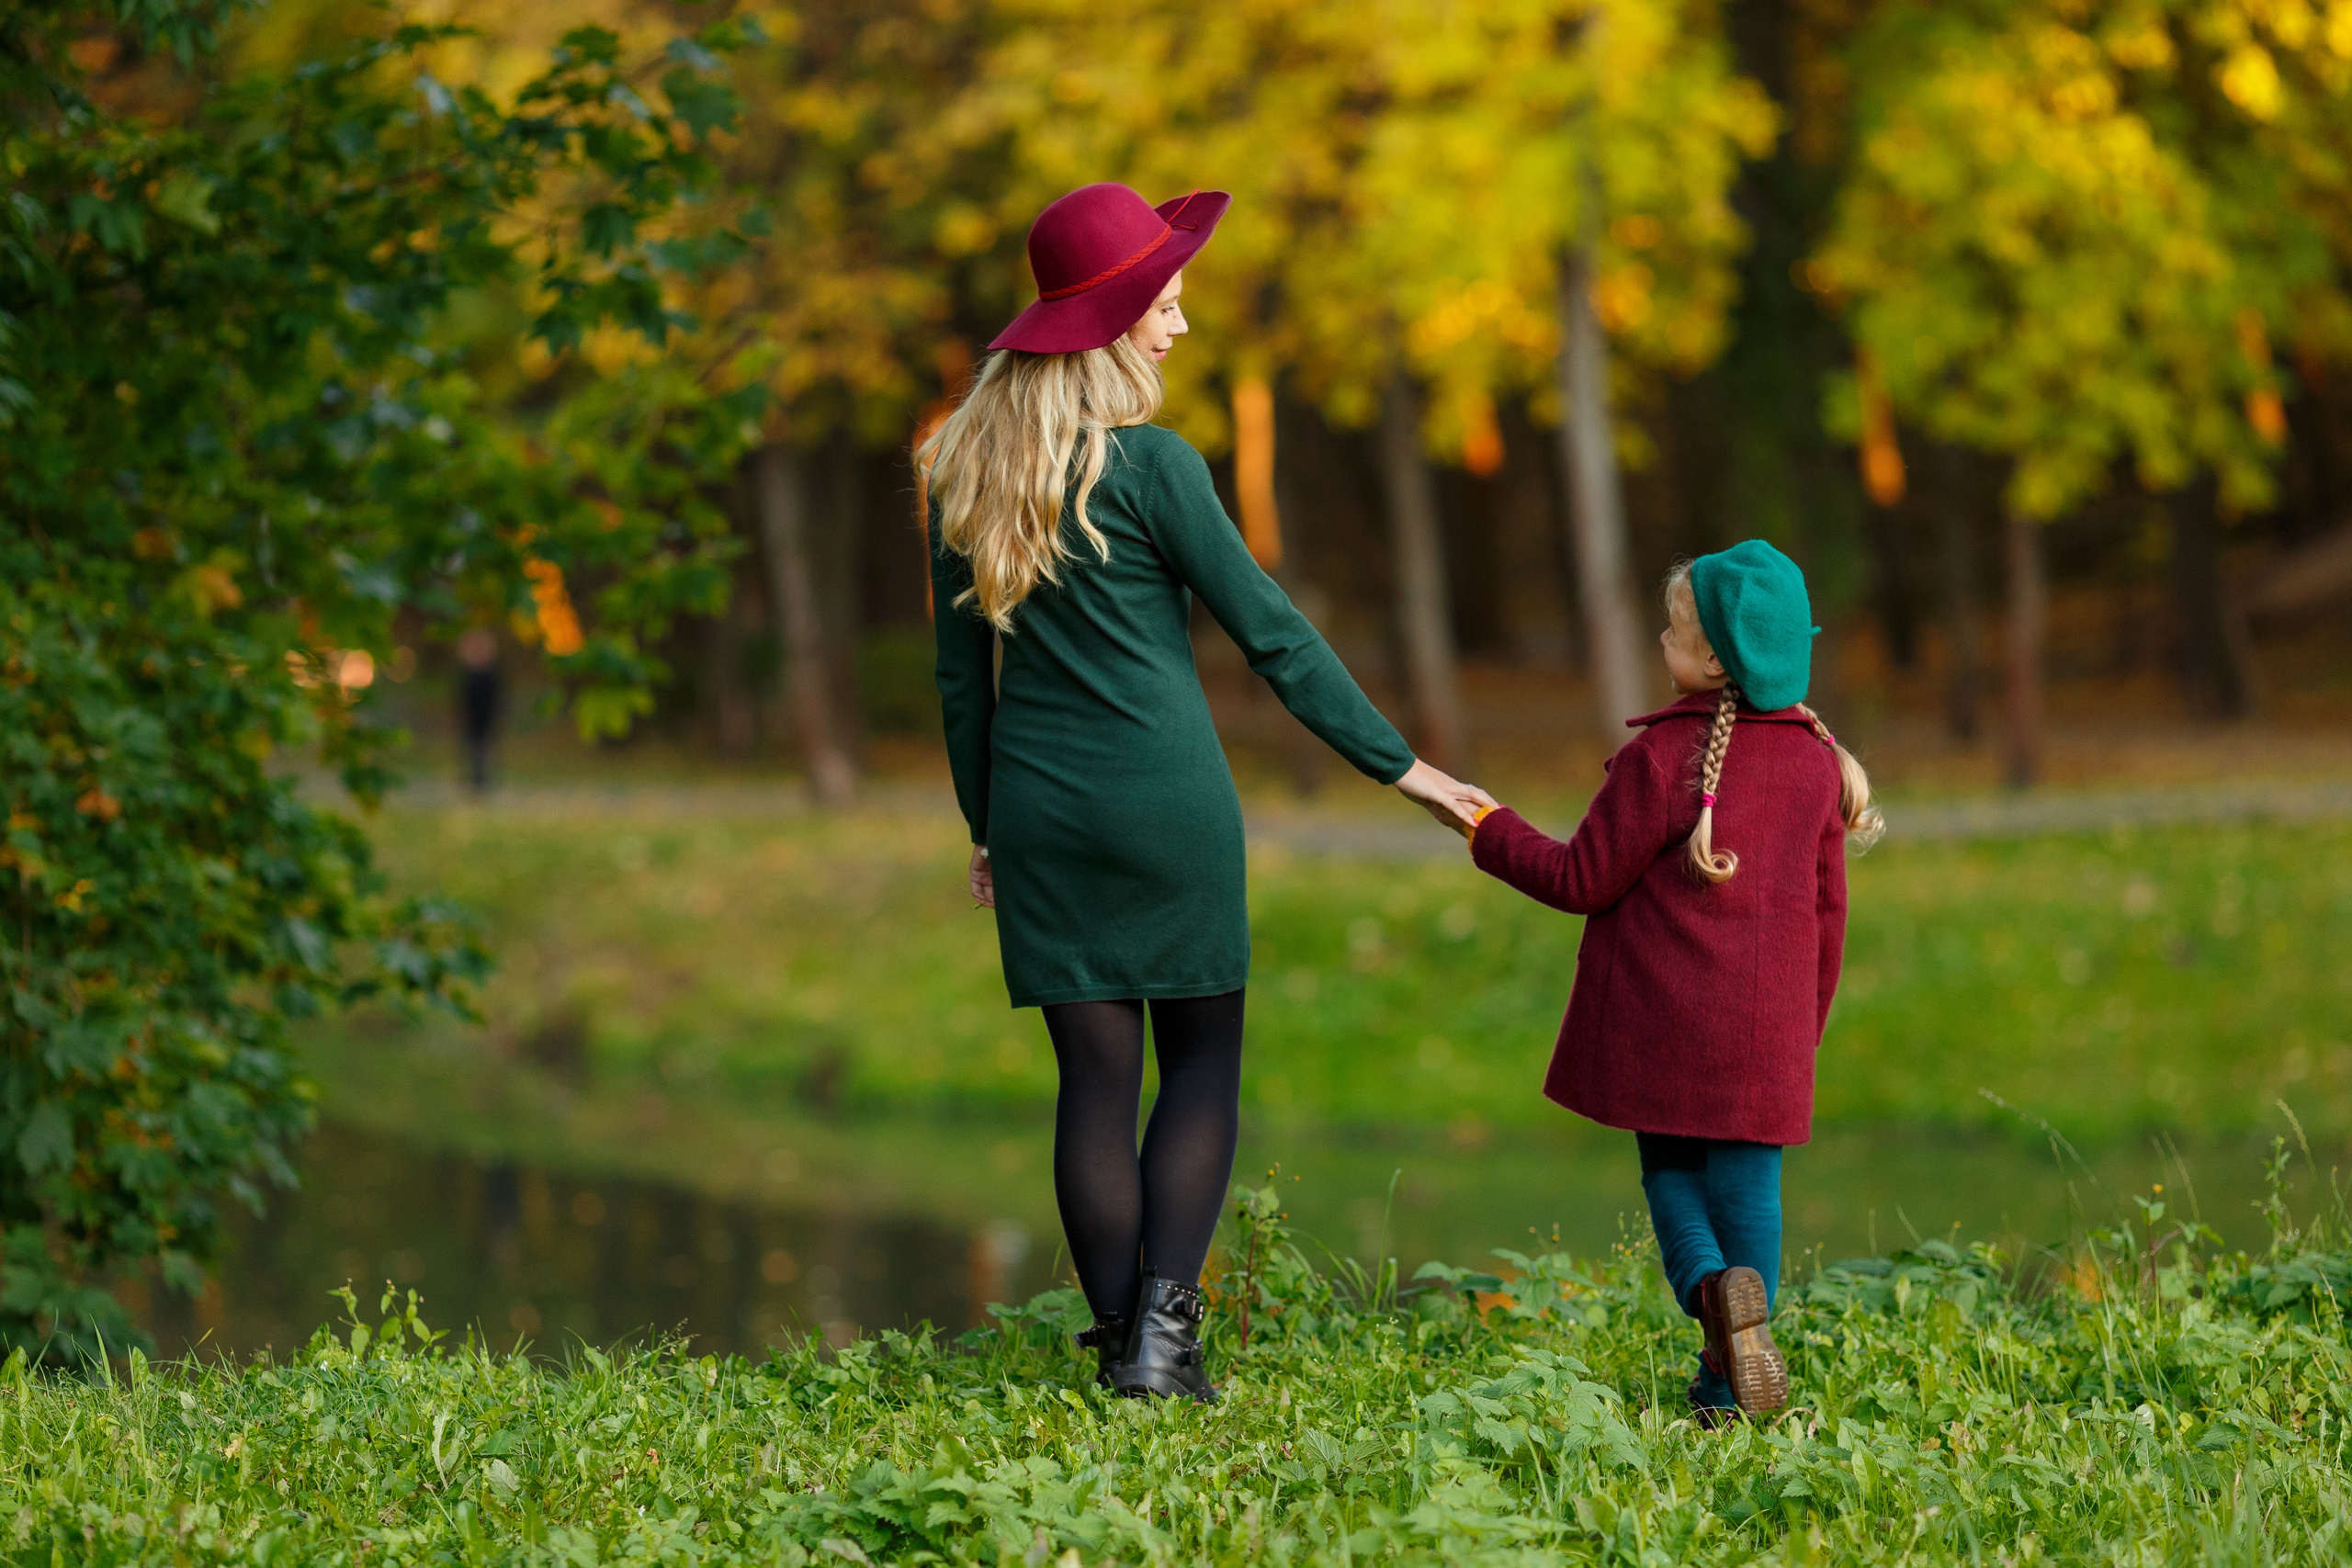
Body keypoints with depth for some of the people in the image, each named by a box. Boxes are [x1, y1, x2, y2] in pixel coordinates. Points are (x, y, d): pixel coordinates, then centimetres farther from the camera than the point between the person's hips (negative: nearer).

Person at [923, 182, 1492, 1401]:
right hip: (1166, 794, -4)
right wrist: (1398, 765, -1)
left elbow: (961, 669, 12)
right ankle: (1163, 1325, -5)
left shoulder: (965, 468, 6)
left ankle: (1120, 1340, 7)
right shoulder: (1147, 464, -10)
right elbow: (1270, 633, -7)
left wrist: (984, 824, 20)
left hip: (1040, 803, 4)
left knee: (1096, 1077, 8)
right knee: (1202, 1060, 7)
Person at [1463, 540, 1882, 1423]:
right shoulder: (1818, 761, 4)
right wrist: (1804, 1023, 23)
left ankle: (1712, 1285, -16)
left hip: (1660, 1019, -3)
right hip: (1764, 1027, 3)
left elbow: (1584, 879, -7)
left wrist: (1492, 835, 9)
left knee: (1670, 1171, 13)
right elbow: (1825, 910, 11)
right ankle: (1724, 1390, 5)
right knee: (1746, 1182, 8)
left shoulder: (1662, 757, -13)